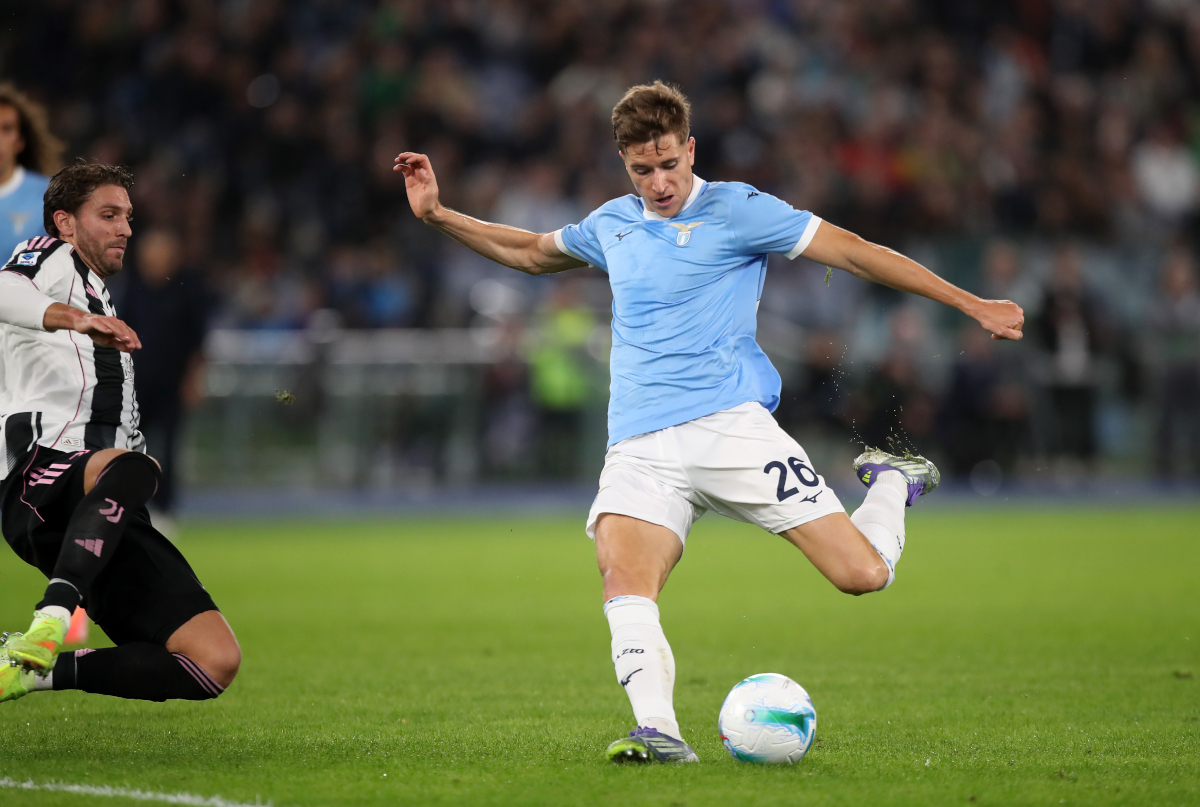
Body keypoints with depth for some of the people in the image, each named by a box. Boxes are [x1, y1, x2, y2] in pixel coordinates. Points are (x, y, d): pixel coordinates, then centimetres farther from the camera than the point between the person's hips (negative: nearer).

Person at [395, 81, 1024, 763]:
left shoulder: (735, 209, 2)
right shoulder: (612, 224, 18)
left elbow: (855, 253, 1)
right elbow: (531, 251, 38)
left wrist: (972, 305, -3)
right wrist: (439, 215, 29)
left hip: (731, 424, -3)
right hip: (641, 448, 3)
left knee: (862, 572, -11)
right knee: (624, 582, -27)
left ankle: (891, 485, 21)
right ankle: (659, 732, -33)